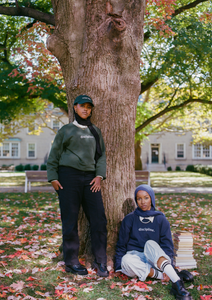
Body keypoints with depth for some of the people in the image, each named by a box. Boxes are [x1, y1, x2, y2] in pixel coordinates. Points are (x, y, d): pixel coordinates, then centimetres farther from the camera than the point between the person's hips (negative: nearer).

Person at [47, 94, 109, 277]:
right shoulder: (66, 130, 8)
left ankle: (100, 261, 5)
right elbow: (54, 156, 7)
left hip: (90, 178, 3)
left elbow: (101, 155, 15)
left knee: (98, 219, -4)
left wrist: (99, 175, 0)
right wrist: (53, 178, -3)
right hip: (68, 176, -3)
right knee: (70, 221, -2)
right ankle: (71, 262, 9)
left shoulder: (96, 132, 18)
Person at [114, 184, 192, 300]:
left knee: (150, 244, -36)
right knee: (127, 260, -36)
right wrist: (119, 266, -2)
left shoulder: (161, 220, 6)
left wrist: (169, 268, -11)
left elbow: (167, 246, 3)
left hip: (155, 259, 0)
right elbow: (121, 244, 9)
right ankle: (162, 275, -27)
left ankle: (177, 284, -48)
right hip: (135, 256, 1)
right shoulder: (129, 219, 5)